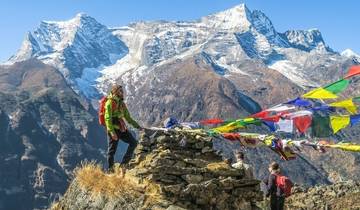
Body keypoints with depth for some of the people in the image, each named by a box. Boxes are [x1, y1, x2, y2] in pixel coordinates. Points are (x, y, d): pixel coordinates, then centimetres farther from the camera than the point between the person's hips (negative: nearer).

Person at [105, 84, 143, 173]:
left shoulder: (122, 103, 17)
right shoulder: (110, 102, -8)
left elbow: (128, 118, 22)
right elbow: (107, 118, -16)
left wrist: (138, 127, 17)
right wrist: (112, 131, -25)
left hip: (121, 128, 7)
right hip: (113, 129, -7)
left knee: (133, 142, -4)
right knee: (112, 150, -1)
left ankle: (123, 164, 1)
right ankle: (110, 170, 10)